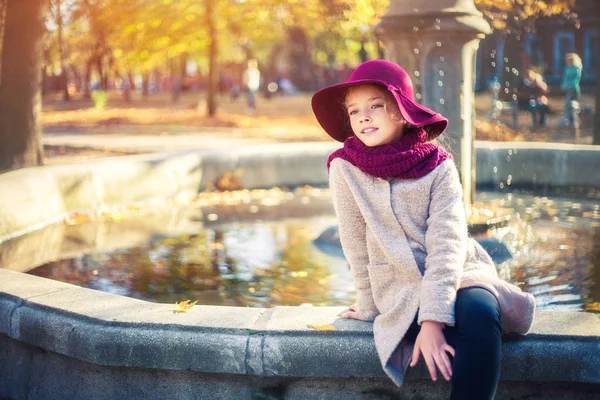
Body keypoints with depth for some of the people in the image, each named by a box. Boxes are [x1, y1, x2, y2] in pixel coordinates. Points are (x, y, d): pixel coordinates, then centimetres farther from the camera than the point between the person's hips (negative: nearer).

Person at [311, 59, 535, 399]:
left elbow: (447, 244, -15)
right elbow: (356, 244, 1)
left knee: (480, 313, -33)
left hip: (459, 273, 2)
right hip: (402, 290, -2)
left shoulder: (439, 166, -5)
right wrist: (370, 307, 6)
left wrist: (432, 319, -26)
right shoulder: (345, 168, -5)